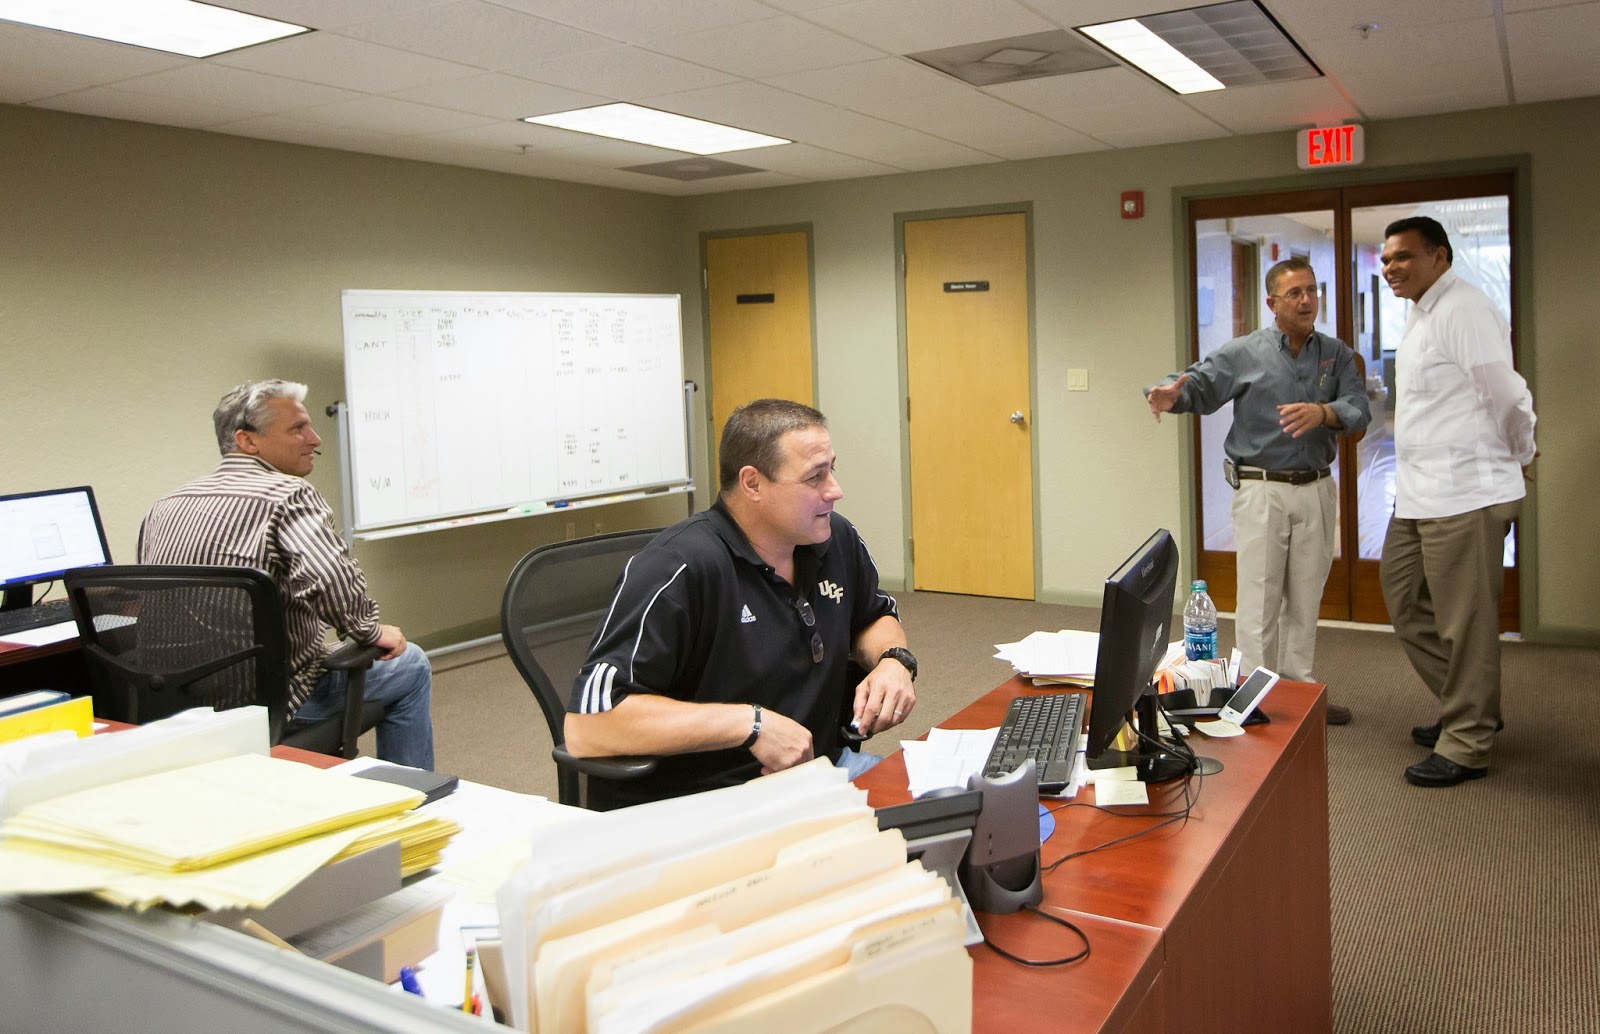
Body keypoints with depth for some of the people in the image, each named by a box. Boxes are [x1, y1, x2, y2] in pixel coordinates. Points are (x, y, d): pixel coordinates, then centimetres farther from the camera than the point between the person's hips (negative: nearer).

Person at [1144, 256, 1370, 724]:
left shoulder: (1336, 354, 7)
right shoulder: (1244, 354, -2)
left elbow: (1359, 409, -5)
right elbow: (1198, 383, -11)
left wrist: (1324, 413, -27)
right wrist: (1171, 394, -35)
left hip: (1317, 488, 4)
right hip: (1261, 489, -4)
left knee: (1305, 597, 12)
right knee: (1260, 597, -2)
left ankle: (1298, 688, 24)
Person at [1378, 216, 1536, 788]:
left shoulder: (1461, 309, -15)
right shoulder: (1420, 315, 17)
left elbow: (1507, 394, -16)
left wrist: (1520, 454, -1)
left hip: (1464, 496, -10)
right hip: (1417, 497, 10)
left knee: (1464, 623, -1)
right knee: (1407, 603, 17)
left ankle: (1467, 744, 11)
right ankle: (1470, 709, 32)